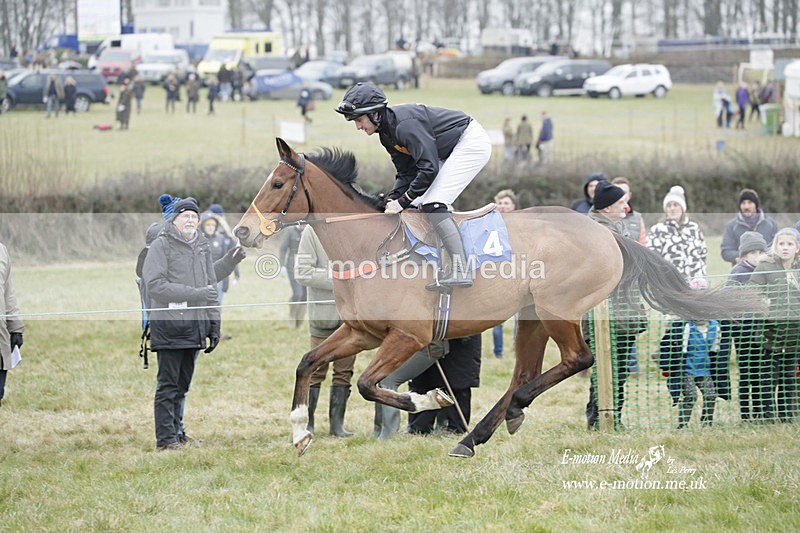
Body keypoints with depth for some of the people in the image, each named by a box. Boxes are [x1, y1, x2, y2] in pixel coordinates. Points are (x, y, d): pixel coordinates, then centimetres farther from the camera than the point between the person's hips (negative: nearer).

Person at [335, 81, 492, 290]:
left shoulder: (405, 124, -28)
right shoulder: (387, 133, 4)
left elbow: (429, 168, -29)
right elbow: (406, 173, 9)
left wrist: (403, 201, -23)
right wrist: (392, 199, -7)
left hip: (473, 142, -11)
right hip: (454, 151, 11)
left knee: (432, 204, -18)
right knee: (419, 204, 9)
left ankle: (462, 271, -24)